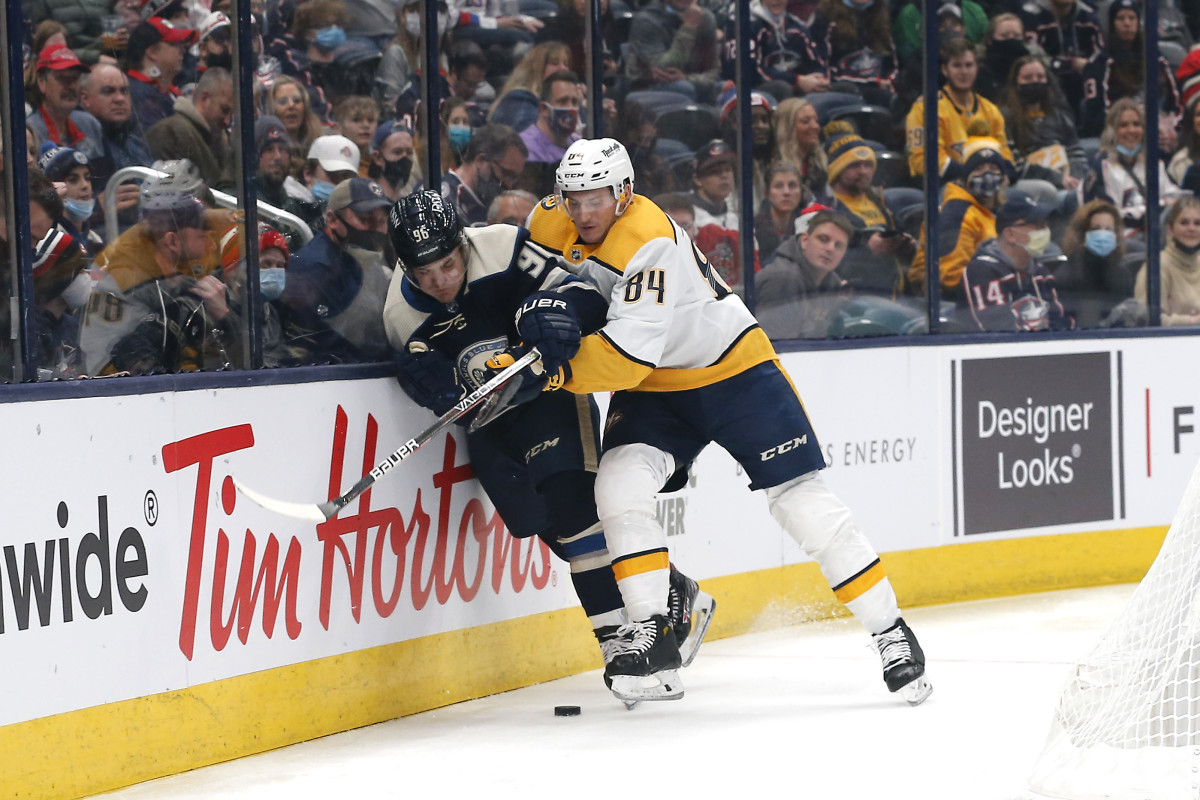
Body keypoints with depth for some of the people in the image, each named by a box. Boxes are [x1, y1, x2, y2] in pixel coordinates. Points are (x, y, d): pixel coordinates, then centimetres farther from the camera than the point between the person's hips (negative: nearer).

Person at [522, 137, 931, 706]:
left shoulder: (649, 242, -30)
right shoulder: (550, 223, -7)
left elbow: (628, 356, -36)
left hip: (731, 369, -6)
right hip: (653, 389, 6)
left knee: (800, 498, -6)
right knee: (619, 483, -19)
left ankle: (890, 632, 5)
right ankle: (650, 635, -12)